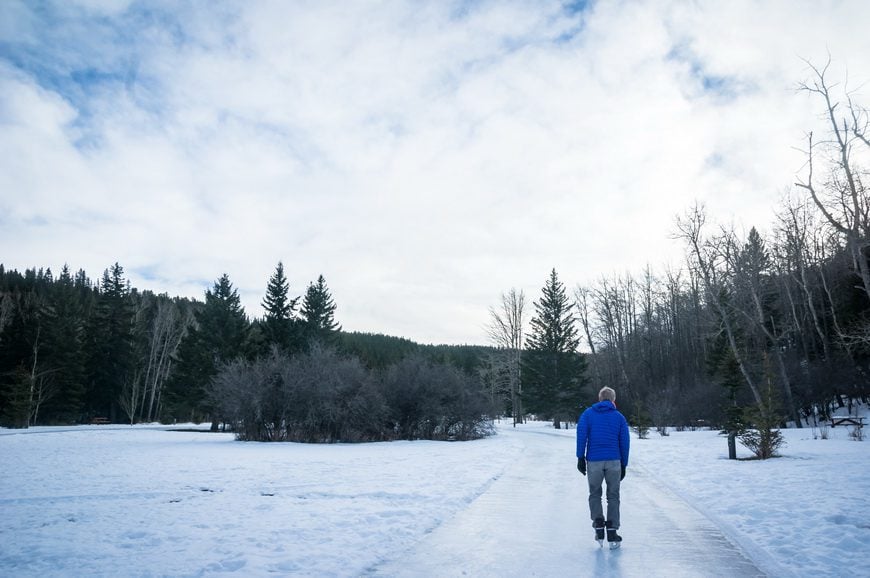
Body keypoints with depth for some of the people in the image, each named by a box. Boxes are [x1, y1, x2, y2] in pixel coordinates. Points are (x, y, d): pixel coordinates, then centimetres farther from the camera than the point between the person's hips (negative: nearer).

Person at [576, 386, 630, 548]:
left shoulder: (588, 414, 7)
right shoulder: (619, 417, 10)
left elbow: (581, 435, -5)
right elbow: (624, 442, 8)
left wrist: (580, 457, -4)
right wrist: (624, 465, 13)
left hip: (594, 461, -1)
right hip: (614, 462, 1)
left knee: (595, 494, 17)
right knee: (613, 496, 11)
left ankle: (599, 525, 3)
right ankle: (612, 534, 8)